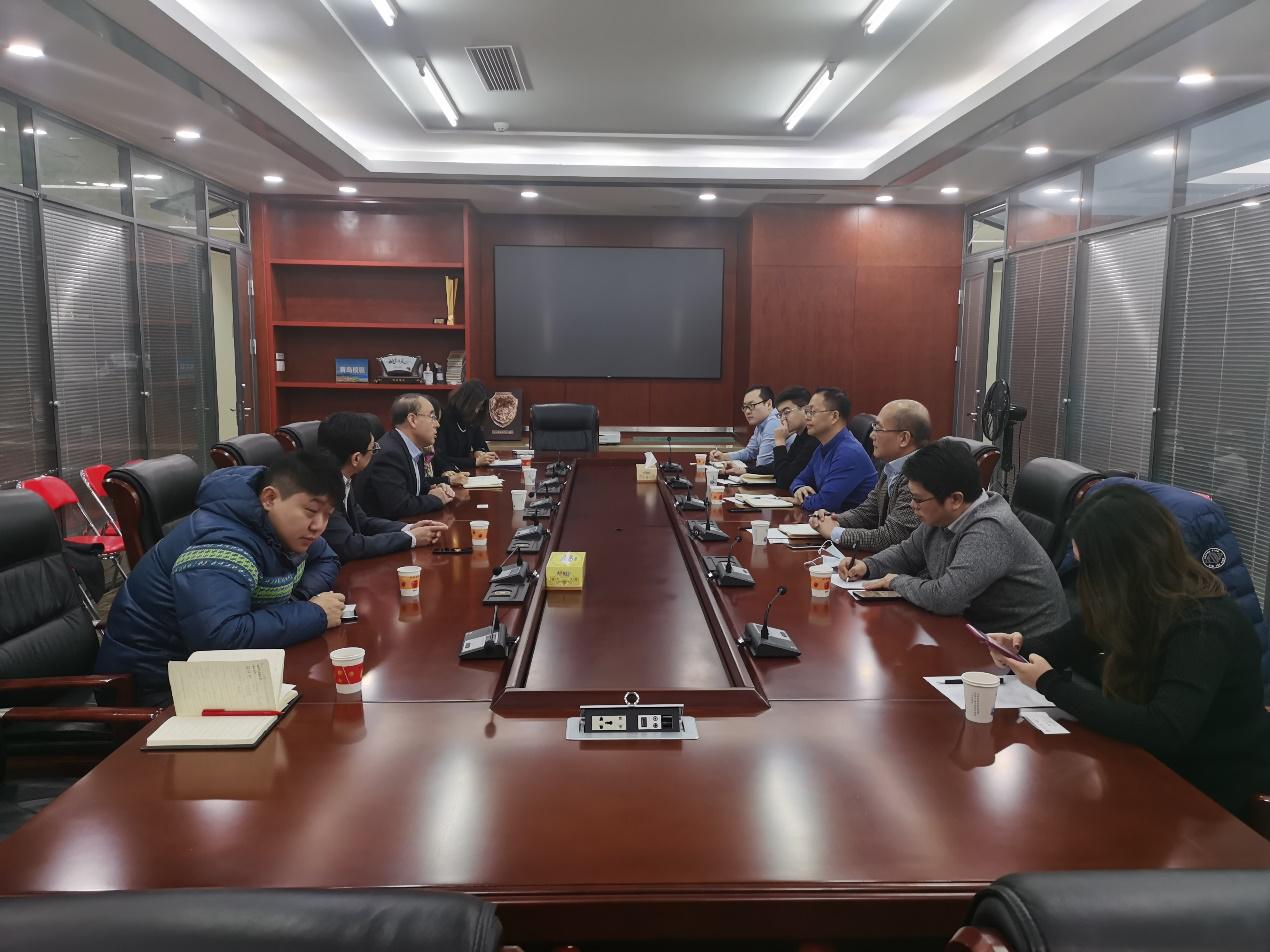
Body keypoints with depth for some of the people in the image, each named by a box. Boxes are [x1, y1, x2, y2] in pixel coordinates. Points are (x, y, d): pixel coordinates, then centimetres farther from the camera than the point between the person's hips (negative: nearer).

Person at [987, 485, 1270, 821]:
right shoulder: (1135, 601, -5)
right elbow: (1069, 643, 11)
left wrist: (1050, 685, -32)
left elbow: (1163, 731, -38)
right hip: (1164, 766, 6)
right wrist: (1021, 647, -10)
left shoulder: (1203, 626, -27)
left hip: (1217, 789, -6)